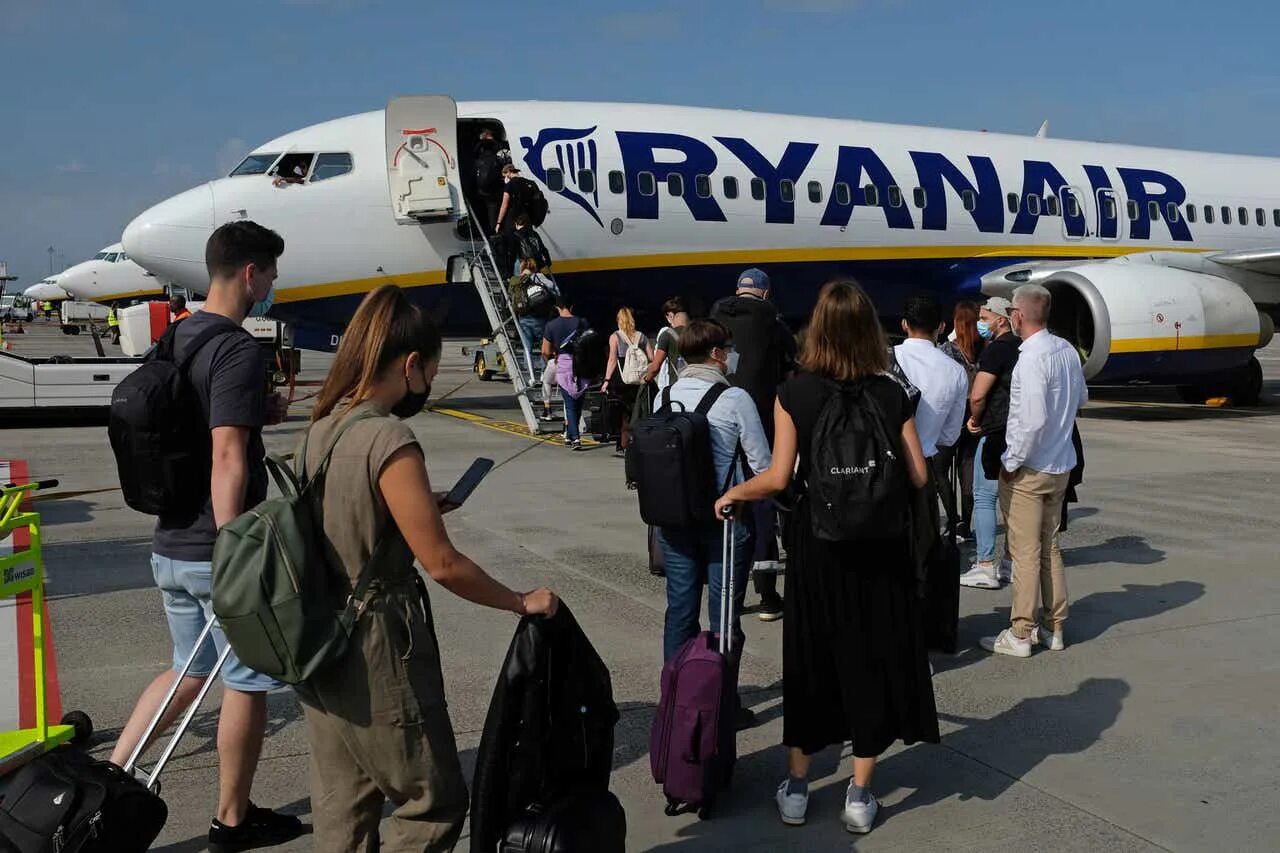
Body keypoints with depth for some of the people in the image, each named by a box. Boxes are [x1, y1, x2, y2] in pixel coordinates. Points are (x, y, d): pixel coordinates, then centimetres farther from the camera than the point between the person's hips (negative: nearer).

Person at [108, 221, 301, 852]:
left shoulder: (173, 340, 9)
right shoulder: (237, 350, -18)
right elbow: (227, 461, -25)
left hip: (170, 547, 8)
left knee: (191, 671, 24)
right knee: (246, 683, 9)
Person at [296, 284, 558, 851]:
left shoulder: (320, 427, 4)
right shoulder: (389, 440, -22)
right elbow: (442, 565, -20)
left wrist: (420, 506, 15)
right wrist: (523, 602, -9)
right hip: (376, 651, -9)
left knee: (341, 805, 19)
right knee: (436, 801, 8)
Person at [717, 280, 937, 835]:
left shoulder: (794, 392, -8)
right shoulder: (891, 394, -4)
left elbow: (778, 477, -12)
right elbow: (918, 477, -5)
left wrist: (734, 494, 5)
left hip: (818, 543, 0)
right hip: (881, 545, 1)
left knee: (811, 657, 13)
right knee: (873, 658, 11)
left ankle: (796, 787, 25)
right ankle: (860, 795, 18)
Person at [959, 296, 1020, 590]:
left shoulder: (996, 349, -14)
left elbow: (977, 395, -21)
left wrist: (975, 419, -2)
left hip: (996, 433, -9)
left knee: (984, 498, -3)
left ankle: (985, 568, -2)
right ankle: (1012, 563, 18)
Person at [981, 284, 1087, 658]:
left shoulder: (1031, 359, -22)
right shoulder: (1067, 350, 4)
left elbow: (1033, 420, -26)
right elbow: (1082, 398, 19)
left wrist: (1011, 462, -16)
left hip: (1029, 468, -8)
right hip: (1061, 464, 8)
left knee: (1025, 551, 1)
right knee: (1049, 546, 17)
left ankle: (1020, 635, 11)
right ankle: (1053, 627, 26)